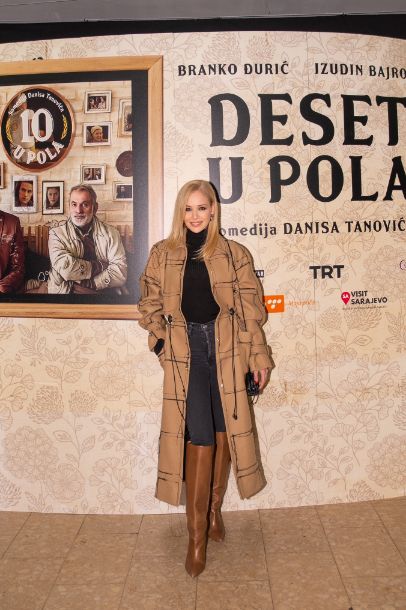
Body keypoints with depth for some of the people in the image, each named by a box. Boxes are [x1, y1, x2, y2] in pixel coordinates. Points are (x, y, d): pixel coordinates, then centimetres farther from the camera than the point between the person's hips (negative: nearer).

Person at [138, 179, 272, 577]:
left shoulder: (235, 255, 6)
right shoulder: (162, 254, 7)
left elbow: (250, 308, 5)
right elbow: (150, 305, 11)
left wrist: (258, 354, 2)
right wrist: (161, 341, -3)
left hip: (226, 351, 2)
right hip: (186, 354, -1)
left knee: (224, 433, 8)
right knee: (199, 438, -7)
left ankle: (214, 509, 32)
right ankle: (197, 536, 5)